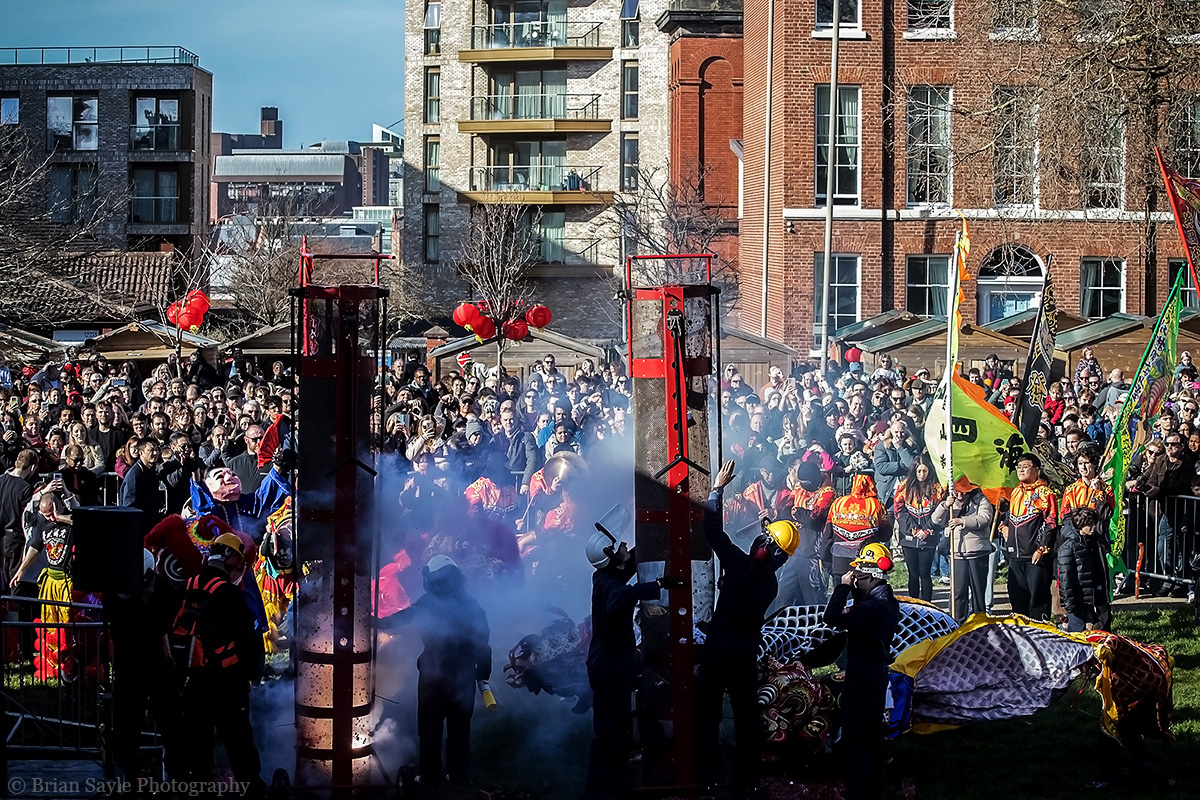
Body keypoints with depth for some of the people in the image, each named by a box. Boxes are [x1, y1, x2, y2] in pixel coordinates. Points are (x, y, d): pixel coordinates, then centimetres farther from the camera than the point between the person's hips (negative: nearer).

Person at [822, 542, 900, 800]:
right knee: (872, 736, 20)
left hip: (861, 682, -10)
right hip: (877, 676, 10)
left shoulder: (872, 607, -26)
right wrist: (857, 592, 0)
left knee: (853, 740, -4)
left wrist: (843, 587, -23)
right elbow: (855, 618, 14)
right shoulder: (888, 602, 5)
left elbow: (833, 618, -33)